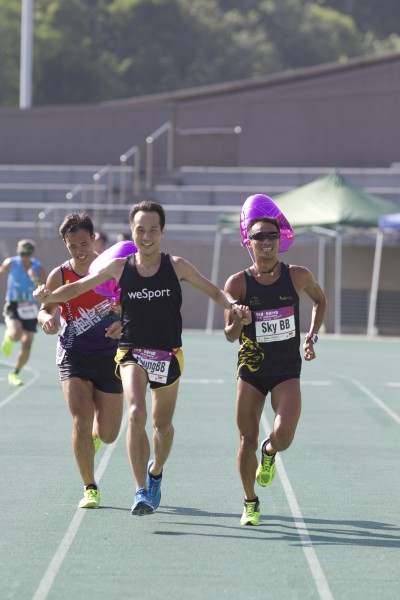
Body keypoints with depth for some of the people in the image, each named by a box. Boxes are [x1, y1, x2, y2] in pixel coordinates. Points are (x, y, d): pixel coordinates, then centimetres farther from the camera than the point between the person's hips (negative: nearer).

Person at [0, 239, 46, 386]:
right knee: (16, 334, -29)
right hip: (13, 306, -2)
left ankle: (14, 374, 21)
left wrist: (36, 280, -29)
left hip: (30, 310, 2)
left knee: (27, 346, 1)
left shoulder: (38, 268, -6)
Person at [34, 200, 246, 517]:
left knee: (163, 424, 14)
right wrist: (50, 295, -12)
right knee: (136, 414, -24)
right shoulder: (119, 267, -2)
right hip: (132, 353, -1)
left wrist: (232, 304, -16)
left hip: (168, 356, 1)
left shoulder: (177, 266, -3)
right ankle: (142, 491, -23)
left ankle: (155, 472, 45)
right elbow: (79, 287, 7)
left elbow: (214, 291, 5)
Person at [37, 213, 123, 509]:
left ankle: (93, 435, 44)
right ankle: (90, 489, -3)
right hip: (73, 356, -1)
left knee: (108, 434, 5)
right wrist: (47, 319, -17)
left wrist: (124, 324, -24)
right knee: (81, 421, -18)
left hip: (109, 356, 1)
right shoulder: (59, 276, -5)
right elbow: (46, 309, 7)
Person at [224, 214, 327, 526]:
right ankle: (250, 503, 22)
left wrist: (312, 336, 8)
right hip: (251, 371, 0)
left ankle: (270, 453, 19)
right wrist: (238, 323, -25)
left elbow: (320, 300, 18)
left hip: (288, 371, 0)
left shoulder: (298, 276, -4)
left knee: (284, 435, -20)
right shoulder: (238, 283, -7)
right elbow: (230, 335, -3)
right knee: (248, 441, 1)